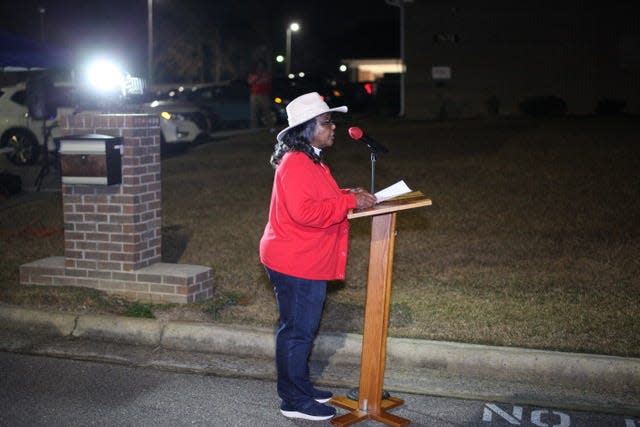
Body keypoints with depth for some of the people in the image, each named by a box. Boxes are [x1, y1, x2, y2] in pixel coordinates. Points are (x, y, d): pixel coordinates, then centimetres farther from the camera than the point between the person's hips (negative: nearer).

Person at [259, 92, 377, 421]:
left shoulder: (310, 161, 14)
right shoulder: (295, 164, -20)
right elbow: (305, 211, -30)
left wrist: (349, 195, 8)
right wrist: (350, 202, -24)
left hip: (307, 263, 11)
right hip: (295, 265, -11)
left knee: (301, 329, 19)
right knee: (298, 330, -1)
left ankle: (299, 387, 31)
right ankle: (294, 401, 10)